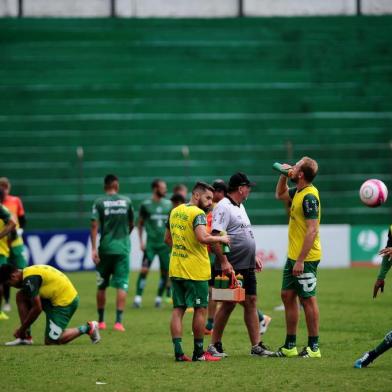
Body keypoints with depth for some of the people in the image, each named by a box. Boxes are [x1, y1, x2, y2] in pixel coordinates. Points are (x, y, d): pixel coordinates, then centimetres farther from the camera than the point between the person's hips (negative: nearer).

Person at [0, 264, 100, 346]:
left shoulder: (29, 279, -20)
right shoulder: (28, 272, 11)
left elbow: (37, 309, -21)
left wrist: (22, 329, -9)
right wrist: (23, 328, 15)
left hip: (65, 301, -10)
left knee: (51, 342, -8)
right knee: (20, 297, 5)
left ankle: (86, 328, 3)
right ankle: (26, 338, 4)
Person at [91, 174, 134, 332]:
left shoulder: (99, 202, -2)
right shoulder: (126, 201, 3)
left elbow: (94, 225, -9)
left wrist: (94, 248, -10)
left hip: (105, 249, 0)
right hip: (123, 248, 0)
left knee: (101, 286, 13)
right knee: (122, 285, -1)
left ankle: (101, 321, 20)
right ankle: (119, 321, -12)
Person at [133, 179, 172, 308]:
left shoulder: (168, 204, 6)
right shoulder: (146, 205, 0)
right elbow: (140, 224, 7)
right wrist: (141, 241, 0)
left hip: (165, 243, 3)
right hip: (151, 243, -3)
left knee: (165, 272, 2)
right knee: (144, 270, -12)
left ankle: (159, 297, 16)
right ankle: (138, 297, -8)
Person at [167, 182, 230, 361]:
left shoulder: (175, 211, 11)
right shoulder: (197, 214, -14)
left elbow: (168, 237, 22)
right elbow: (203, 237, -28)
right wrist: (220, 239, -13)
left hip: (176, 269, 7)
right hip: (196, 270, -7)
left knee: (178, 309, 6)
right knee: (200, 310, 4)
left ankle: (178, 352, 0)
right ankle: (198, 353, 9)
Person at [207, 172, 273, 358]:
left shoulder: (240, 206, 18)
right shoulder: (223, 207, -14)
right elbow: (216, 236, -21)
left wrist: (254, 256, 23)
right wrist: (224, 262, -26)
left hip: (247, 266, 9)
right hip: (231, 266, -9)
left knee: (251, 302, 7)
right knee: (228, 304, -4)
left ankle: (256, 346, 9)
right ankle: (215, 345, 6)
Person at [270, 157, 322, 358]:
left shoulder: (309, 197, -19)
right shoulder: (299, 192, 10)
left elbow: (312, 231, -24)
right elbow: (280, 194, 33)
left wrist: (301, 260, -25)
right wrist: (283, 175, 15)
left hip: (305, 258, -10)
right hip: (293, 256, 10)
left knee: (307, 299, -2)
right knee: (287, 296, 12)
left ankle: (313, 347, 5)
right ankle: (289, 346, 19)